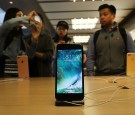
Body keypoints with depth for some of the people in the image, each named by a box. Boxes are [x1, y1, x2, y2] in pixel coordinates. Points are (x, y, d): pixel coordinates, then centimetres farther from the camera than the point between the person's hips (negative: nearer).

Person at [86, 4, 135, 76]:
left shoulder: (124, 34, 7)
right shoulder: (94, 37, 8)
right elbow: (90, 58, 3)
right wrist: (91, 77, -8)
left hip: (122, 76, 0)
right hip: (100, 77, 1)